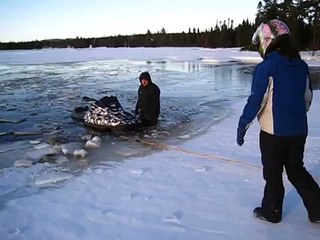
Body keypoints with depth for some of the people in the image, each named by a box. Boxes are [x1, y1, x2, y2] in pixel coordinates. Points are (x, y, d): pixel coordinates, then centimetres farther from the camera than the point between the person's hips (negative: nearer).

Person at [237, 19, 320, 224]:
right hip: (299, 130, 6)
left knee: (273, 173, 11)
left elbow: (256, 101, -17)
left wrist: (242, 126, -8)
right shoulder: (301, 65, 6)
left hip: (274, 131, -6)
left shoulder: (266, 67, -15)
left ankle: (271, 212, 26)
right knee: (297, 170, 21)